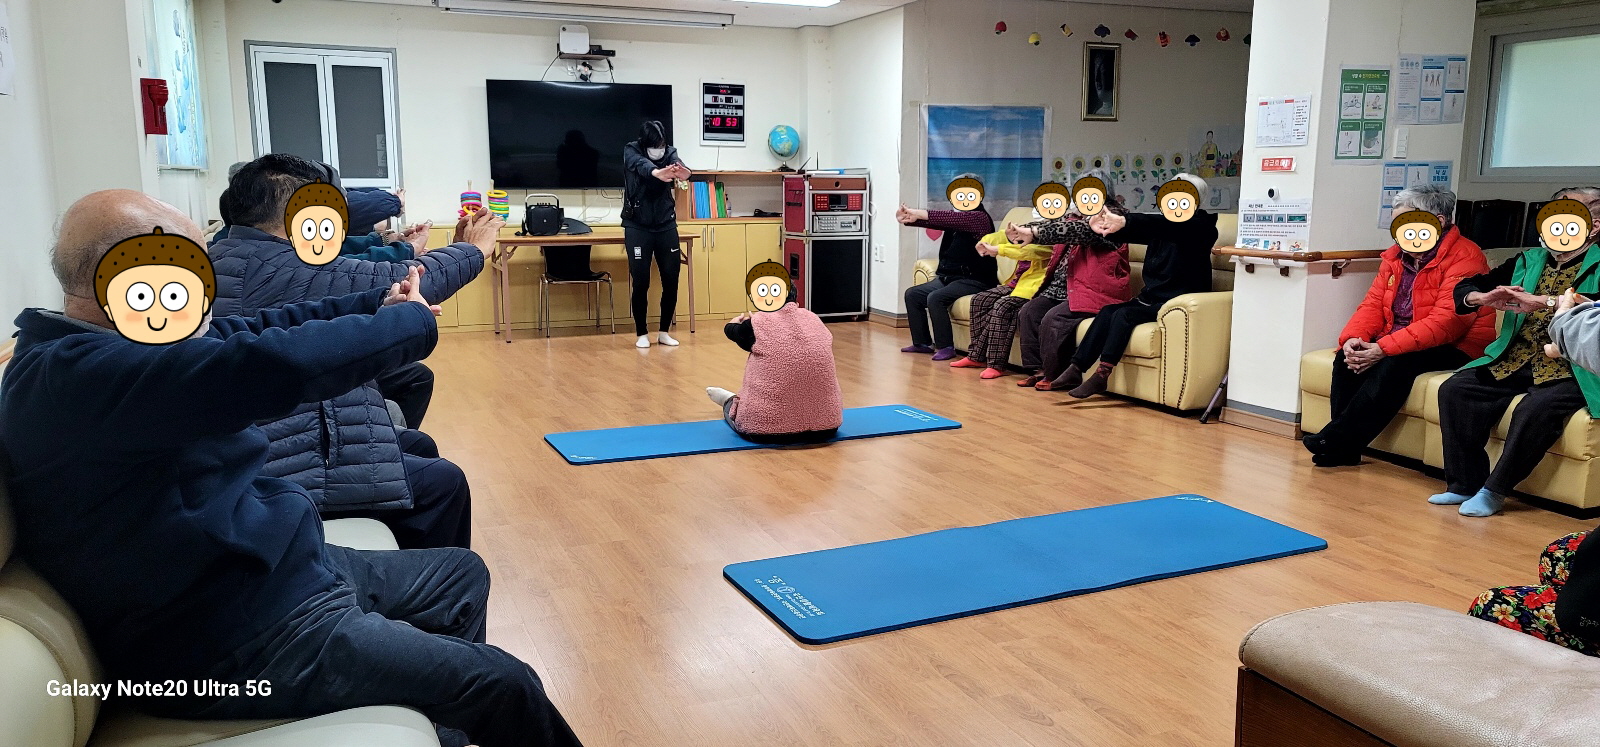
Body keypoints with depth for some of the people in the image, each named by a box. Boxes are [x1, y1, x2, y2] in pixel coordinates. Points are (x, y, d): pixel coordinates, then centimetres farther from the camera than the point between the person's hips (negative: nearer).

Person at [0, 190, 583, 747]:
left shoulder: (99, 345, 5)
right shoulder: (70, 375, -27)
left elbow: (255, 331, 13)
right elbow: (272, 363, -37)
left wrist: (376, 305, 6)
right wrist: (411, 323, -23)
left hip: (269, 569, 11)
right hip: (232, 645, -11)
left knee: (464, 575, 21)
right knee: (506, 685, -10)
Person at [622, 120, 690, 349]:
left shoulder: (670, 153, -4)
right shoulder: (631, 151, -9)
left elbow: (679, 166, -28)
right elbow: (641, 165, -32)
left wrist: (684, 173, -53)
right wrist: (655, 172, -56)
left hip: (666, 225, 2)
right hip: (637, 227, -2)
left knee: (671, 280, 1)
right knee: (640, 282, -4)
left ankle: (664, 332, 15)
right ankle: (642, 333, 9)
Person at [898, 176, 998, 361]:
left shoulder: (980, 217, -14)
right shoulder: (954, 217, 12)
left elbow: (953, 219, -33)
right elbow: (933, 221, -5)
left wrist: (920, 213, -39)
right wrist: (908, 218, -26)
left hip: (975, 280, -10)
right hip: (948, 276, 10)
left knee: (935, 298, -29)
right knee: (912, 294, 6)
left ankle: (945, 347, -19)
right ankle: (922, 342, 12)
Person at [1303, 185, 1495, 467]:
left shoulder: (1464, 257, -15)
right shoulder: (1396, 256, 10)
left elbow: (1445, 322, -25)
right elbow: (1373, 304, 5)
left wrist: (1383, 348, -31)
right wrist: (1352, 338, -17)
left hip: (1453, 347, -7)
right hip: (1397, 342, 7)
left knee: (1396, 363, -33)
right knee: (1348, 359, -18)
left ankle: (1336, 442, -30)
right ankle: (1343, 448, -21)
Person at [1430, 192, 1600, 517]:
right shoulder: (1528, 261, 16)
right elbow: (1464, 288, 15)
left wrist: (1545, 302, -31)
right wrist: (1484, 298, -8)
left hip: (1569, 370, -5)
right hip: (1514, 362, 6)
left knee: (1536, 408, -34)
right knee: (1454, 390, -16)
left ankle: (1493, 491, -18)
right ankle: (1464, 485, -10)